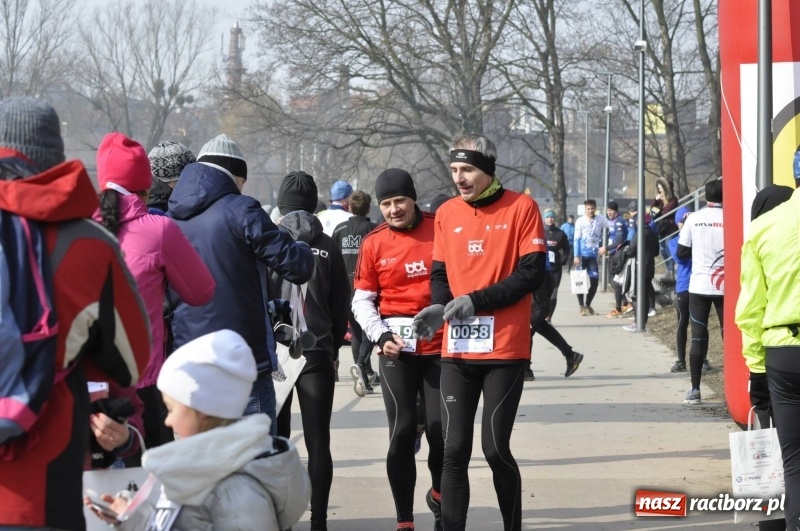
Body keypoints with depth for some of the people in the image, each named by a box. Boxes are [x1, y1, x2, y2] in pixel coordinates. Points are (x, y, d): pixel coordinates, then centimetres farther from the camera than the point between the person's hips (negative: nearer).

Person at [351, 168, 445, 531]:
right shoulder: (374, 243, 2)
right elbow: (362, 300, 6)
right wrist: (381, 336, -9)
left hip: (440, 347, 0)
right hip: (396, 349, 0)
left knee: (440, 430, 1)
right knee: (402, 432, -1)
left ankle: (438, 494, 32)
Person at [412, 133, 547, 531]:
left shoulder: (521, 208, -3)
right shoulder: (447, 213, 10)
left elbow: (532, 273, -8)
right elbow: (440, 274, 14)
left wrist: (476, 301, -16)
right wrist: (438, 308, -8)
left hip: (505, 349, -4)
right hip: (457, 350, 4)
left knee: (495, 448, -3)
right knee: (454, 449, 0)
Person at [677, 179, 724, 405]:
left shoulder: (694, 219, -1)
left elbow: (681, 252, 3)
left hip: (699, 285, 1)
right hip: (724, 286, -1)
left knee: (698, 336, 4)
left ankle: (695, 389, 1)